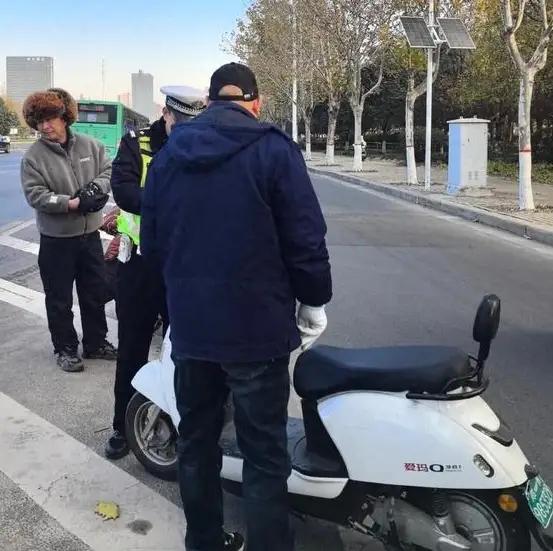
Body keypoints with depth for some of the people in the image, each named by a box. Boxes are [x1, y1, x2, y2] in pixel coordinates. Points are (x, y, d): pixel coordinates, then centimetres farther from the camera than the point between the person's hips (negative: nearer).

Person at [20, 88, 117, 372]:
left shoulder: (90, 145, -1)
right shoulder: (33, 156, -10)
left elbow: (109, 170, 2)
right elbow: (35, 194, -16)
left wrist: (96, 188, -19)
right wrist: (71, 203, -24)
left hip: (90, 234, 3)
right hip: (56, 239, -3)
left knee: (95, 292, 15)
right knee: (59, 298, 8)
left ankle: (96, 343, 32)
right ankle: (65, 348, 24)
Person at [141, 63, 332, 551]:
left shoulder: (169, 153, 7)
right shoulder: (273, 149, -8)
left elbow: (152, 241, 11)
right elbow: (306, 238, -12)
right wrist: (314, 301, 2)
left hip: (189, 326, 5)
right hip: (256, 328, -5)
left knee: (196, 442, 19)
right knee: (264, 455, 4)